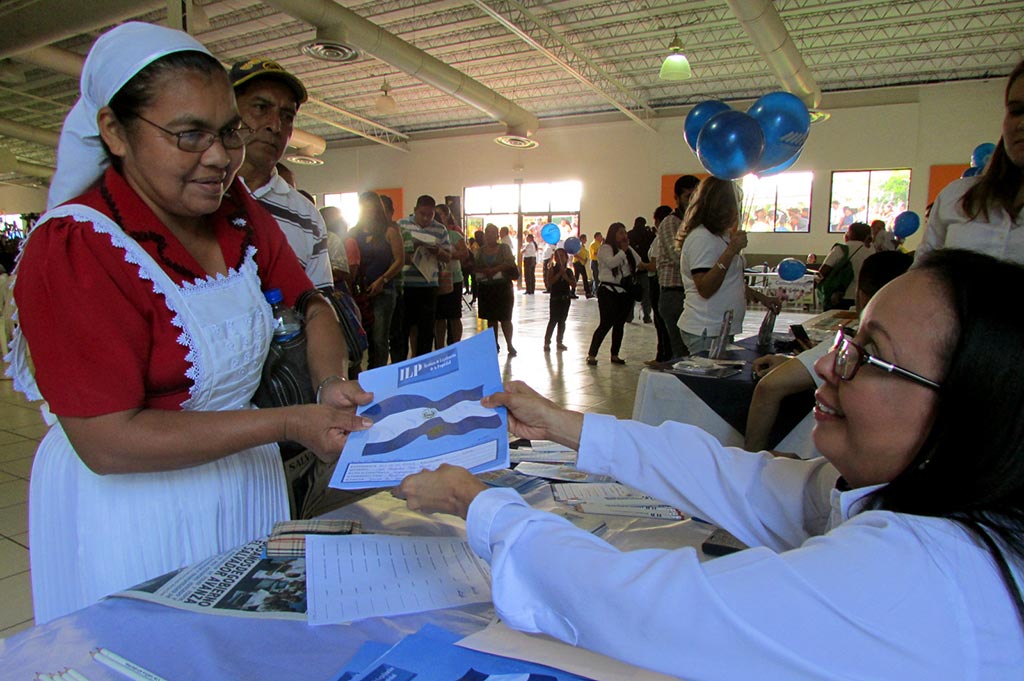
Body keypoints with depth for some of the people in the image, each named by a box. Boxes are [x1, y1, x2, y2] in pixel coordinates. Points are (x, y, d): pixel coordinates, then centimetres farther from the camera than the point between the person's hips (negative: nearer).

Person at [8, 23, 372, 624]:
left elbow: (310, 305, 8)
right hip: (131, 507, -6)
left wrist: (331, 384, -12)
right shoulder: (74, 248, -22)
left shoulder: (236, 209, -3)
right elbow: (108, 443, -25)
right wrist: (288, 424, -27)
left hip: (246, 479, 6)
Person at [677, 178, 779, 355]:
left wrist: (761, 298, 21)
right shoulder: (701, 238, -16)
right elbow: (705, 289, -24)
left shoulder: (720, 236, 17)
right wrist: (732, 250, -26)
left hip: (722, 330, 10)